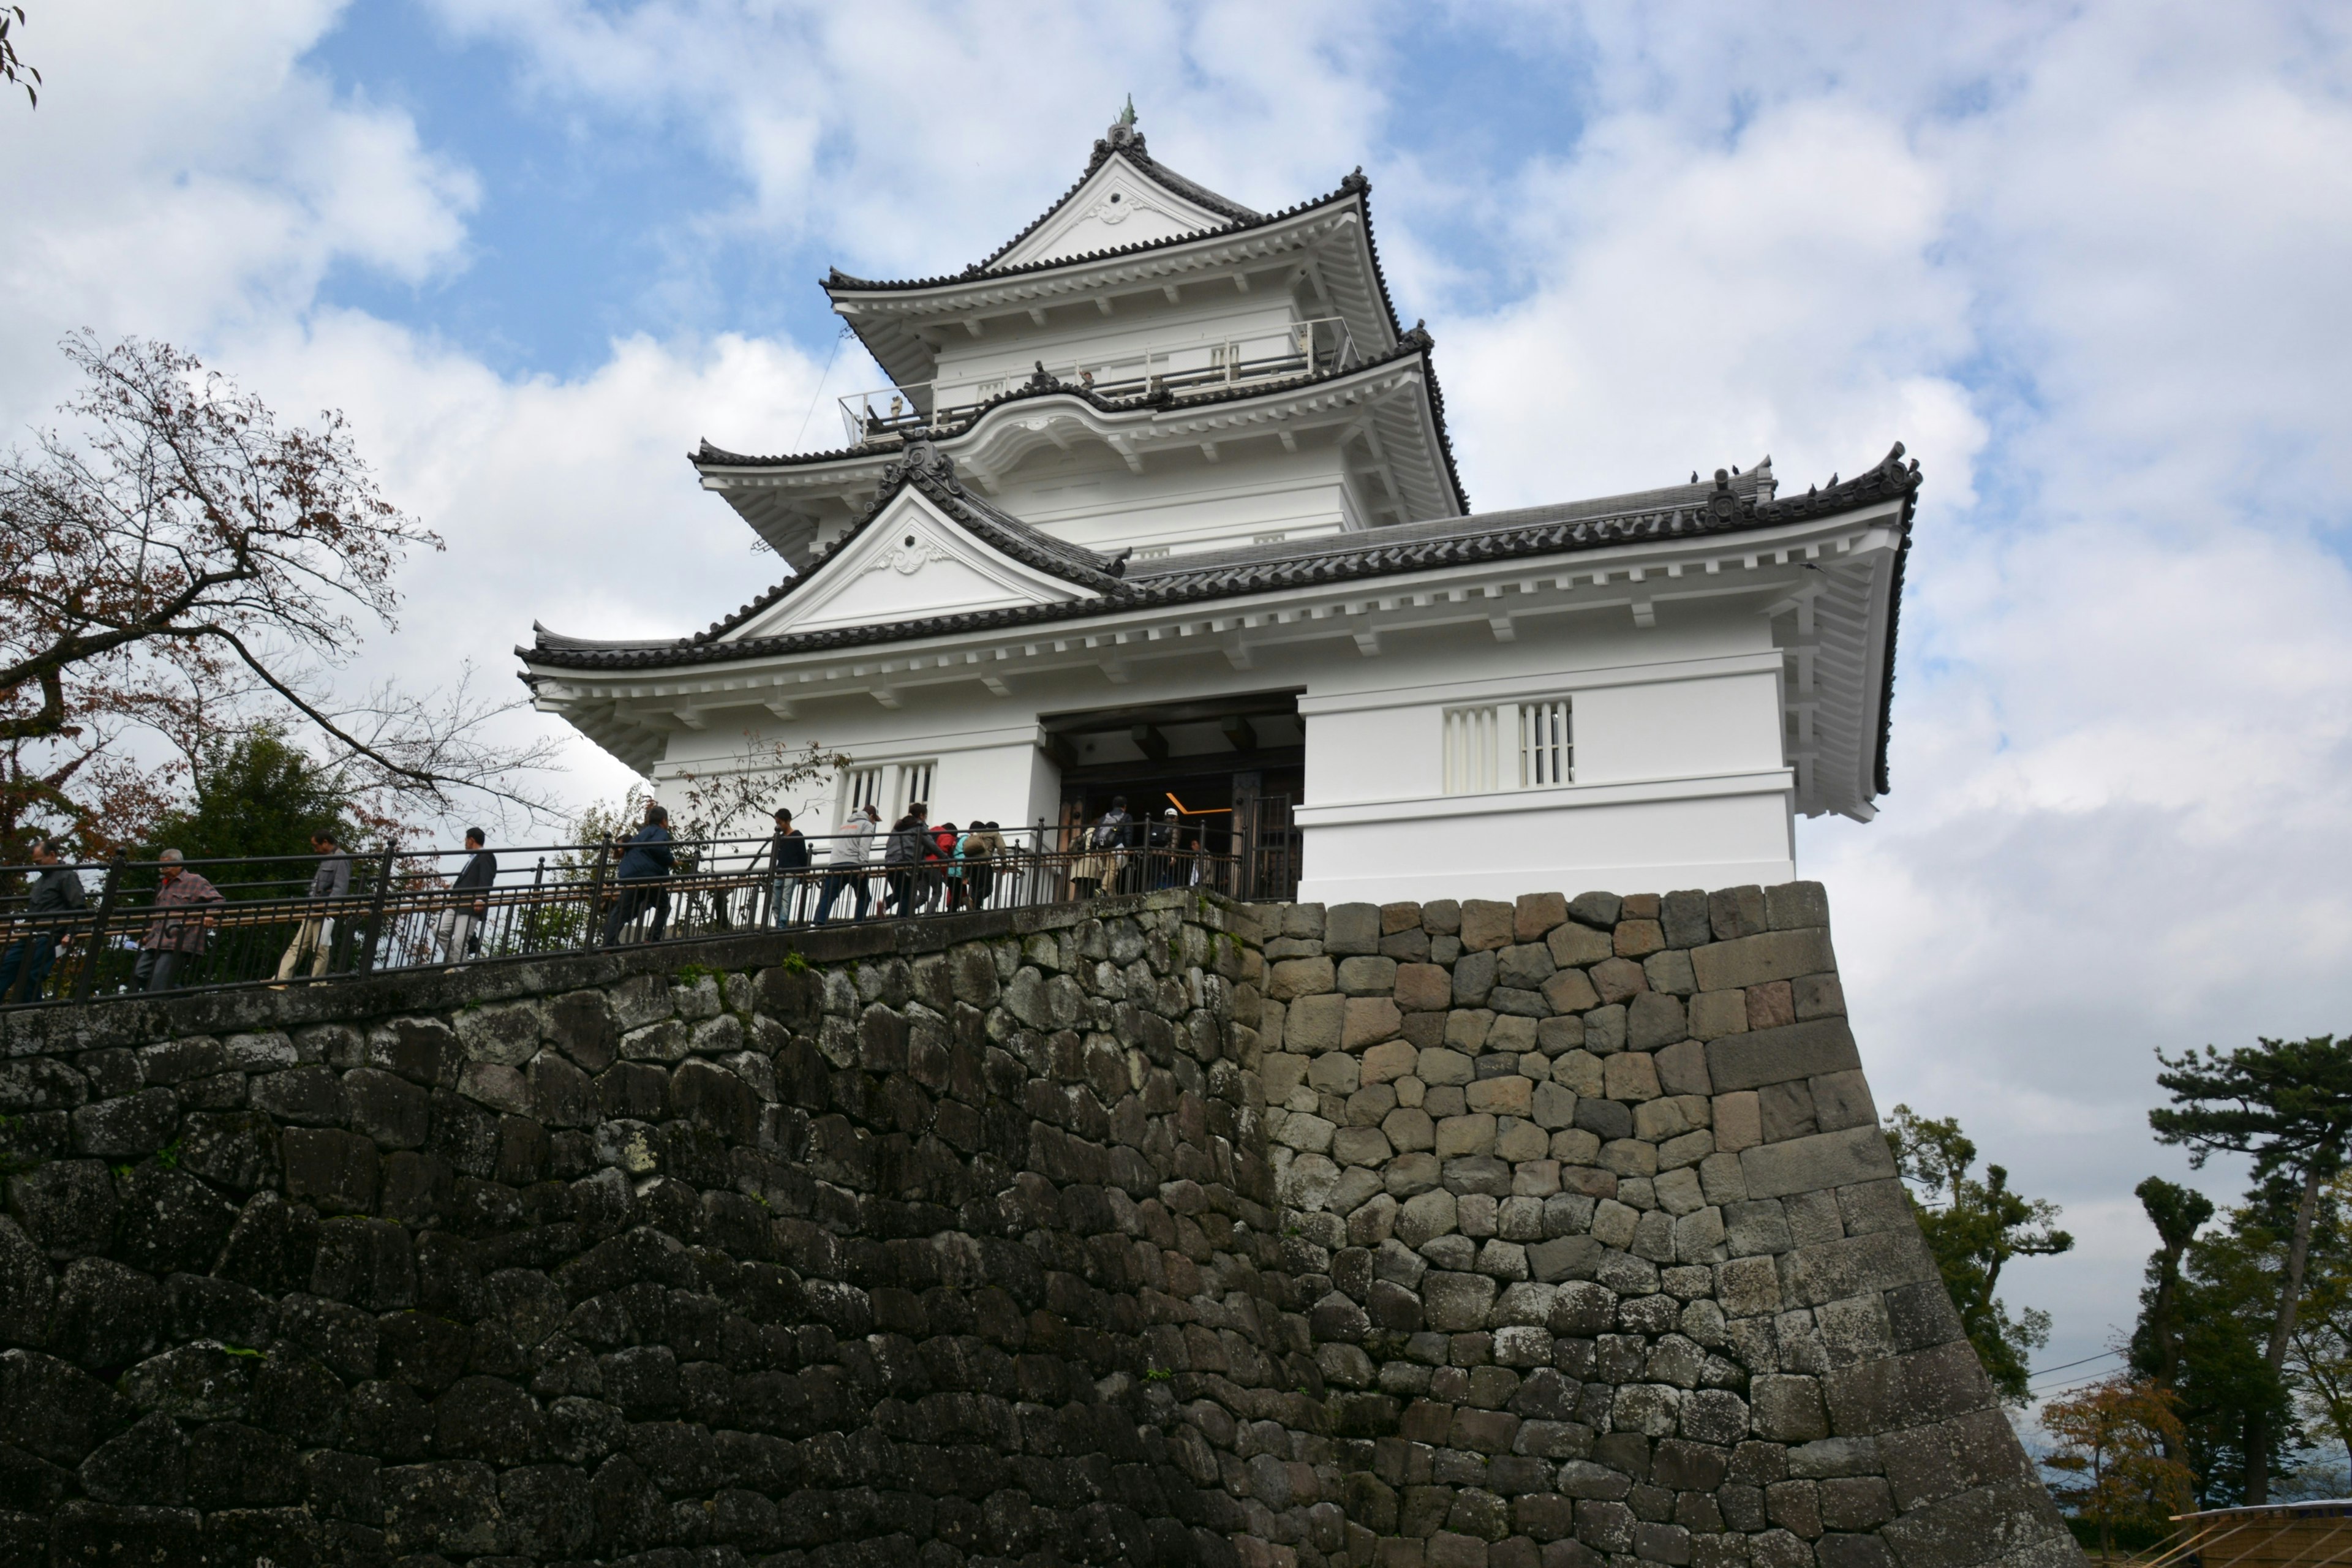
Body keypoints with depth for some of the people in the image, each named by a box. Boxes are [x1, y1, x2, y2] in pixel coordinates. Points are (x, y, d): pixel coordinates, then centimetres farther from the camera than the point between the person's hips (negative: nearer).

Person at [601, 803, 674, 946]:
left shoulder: (641, 833, 30)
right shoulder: (661, 832, 6)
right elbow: (657, 847, -15)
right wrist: (670, 860, -3)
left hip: (628, 877, 6)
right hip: (649, 876, -6)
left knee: (621, 913, 0)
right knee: (663, 908, 12)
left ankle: (608, 945, -13)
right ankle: (652, 939, -3)